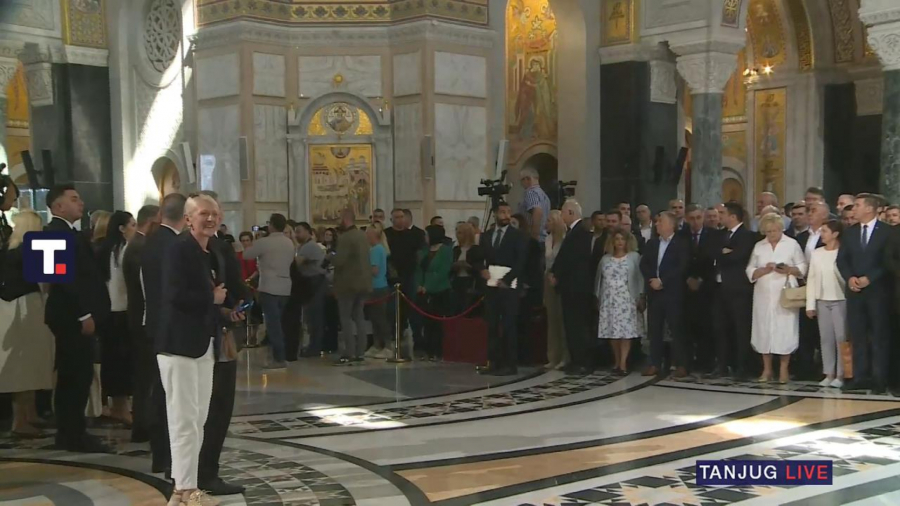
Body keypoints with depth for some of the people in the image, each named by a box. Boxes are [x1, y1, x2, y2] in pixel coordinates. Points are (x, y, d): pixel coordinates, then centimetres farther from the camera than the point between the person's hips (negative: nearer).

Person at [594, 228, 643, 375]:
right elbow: (599, 279, 16)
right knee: (612, 331, 1)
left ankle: (623, 363, -10)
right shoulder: (605, 259, 13)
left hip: (627, 300, -3)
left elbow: (640, 278, -1)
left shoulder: (634, 257, 3)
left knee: (626, 331, -9)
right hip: (609, 301, 3)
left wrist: (641, 297, -7)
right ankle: (617, 361, 10)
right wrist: (598, 298, 12)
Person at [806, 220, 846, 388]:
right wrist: (810, 304, 5)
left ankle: (840, 375, 5)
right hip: (822, 301, 5)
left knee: (841, 337, -1)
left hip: (840, 300, -5)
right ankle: (829, 374, 12)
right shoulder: (816, 253, 6)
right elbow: (811, 279, 8)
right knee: (826, 338, 7)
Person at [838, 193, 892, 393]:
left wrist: (869, 278, -15)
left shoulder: (887, 231, -2)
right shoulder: (850, 232, 13)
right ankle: (860, 377, 9)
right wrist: (850, 278, -7)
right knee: (857, 335, 5)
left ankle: (879, 379, 4)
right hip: (855, 290, 5)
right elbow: (841, 259, 10)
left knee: (880, 335, 0)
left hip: (878, 291, -5)